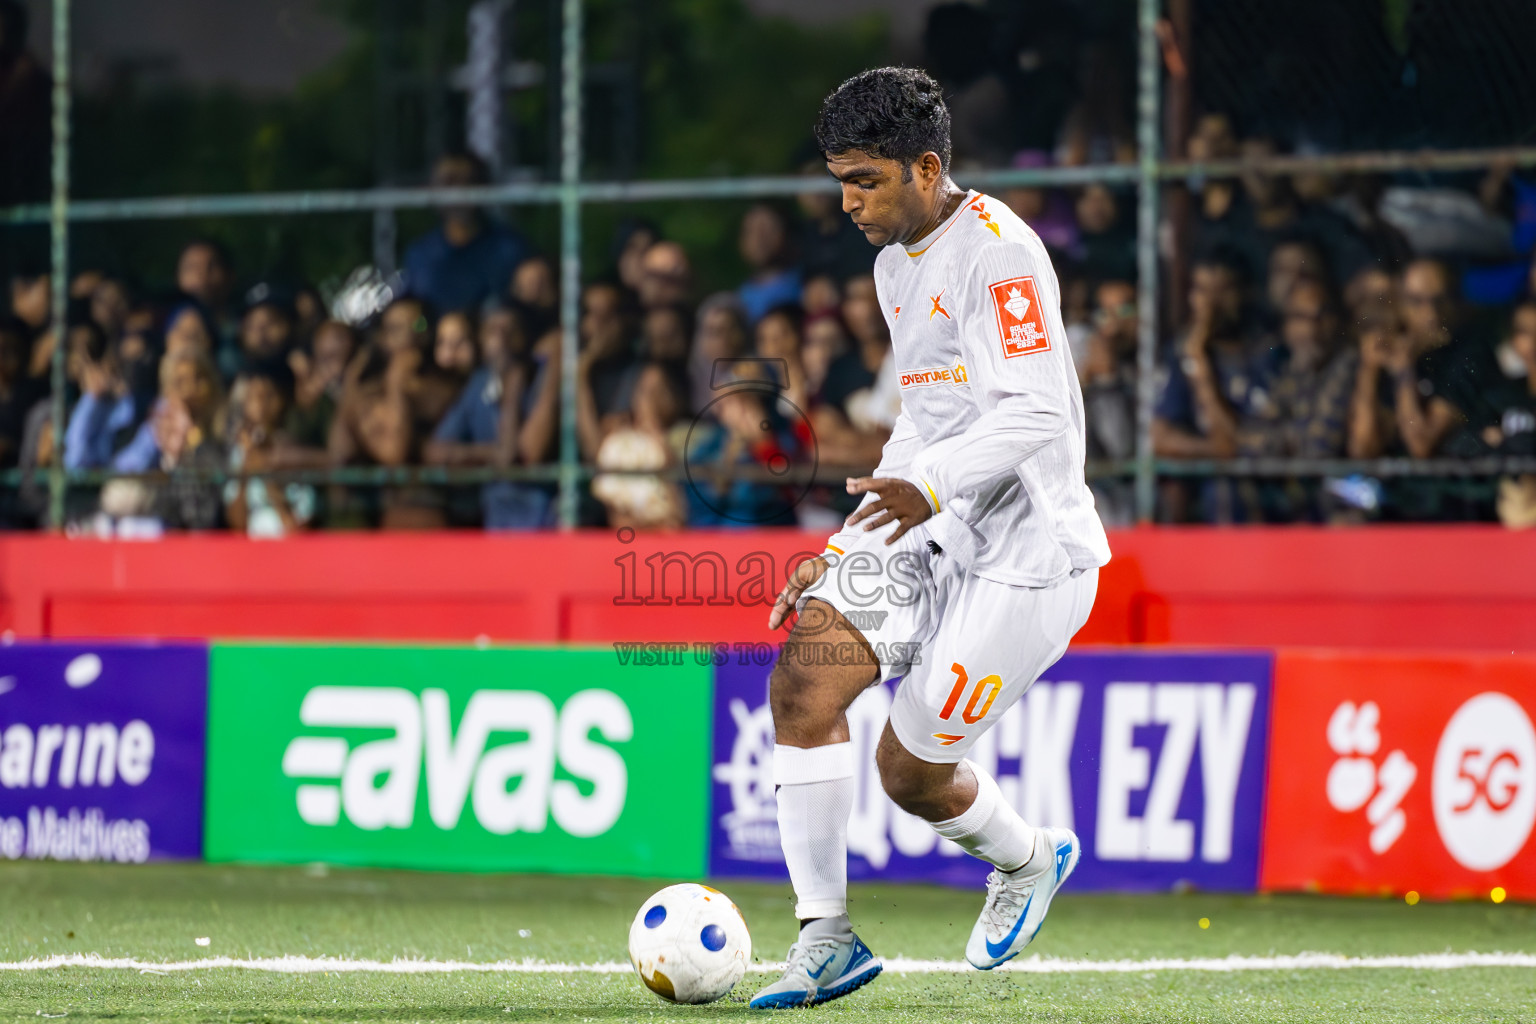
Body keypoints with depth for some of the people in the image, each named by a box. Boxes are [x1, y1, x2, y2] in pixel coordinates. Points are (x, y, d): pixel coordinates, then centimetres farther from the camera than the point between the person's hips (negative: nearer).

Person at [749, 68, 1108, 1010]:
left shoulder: (998, 252, -16)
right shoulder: (897, 266, 14)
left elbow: (1036, 413, -26)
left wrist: (932, 489, -41)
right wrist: (848, 548, 20)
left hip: (1025, 549, -8)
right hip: (933, 535, 8)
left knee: (910, 769, -5)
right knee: (803, 677, -13)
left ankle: (1028, 861, 29)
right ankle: (827, 937, -6)